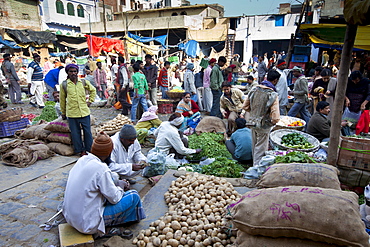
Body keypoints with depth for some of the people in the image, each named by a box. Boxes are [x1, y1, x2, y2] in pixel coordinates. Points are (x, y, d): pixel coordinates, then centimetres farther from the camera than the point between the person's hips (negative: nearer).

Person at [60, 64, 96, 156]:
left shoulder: (84, 82, 2)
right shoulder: (64, 84, -1)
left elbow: (93, 90, 20)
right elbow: (62, 99, 9)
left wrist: (90, 101, 11)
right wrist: (63, 112, 15)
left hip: (84, 112, 1)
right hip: (72, 113, -1)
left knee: (87, 132, 7)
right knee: (75, 133, 6)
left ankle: (89, 149, 21)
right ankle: (81, 150, 19)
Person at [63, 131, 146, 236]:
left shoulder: (82, 160, -2)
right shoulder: (101, 168, -25)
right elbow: (114, 198, -16)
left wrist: (115, 183, 9)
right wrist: (120, 187, 3)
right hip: (87, 223, -8)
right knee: (134, 196, -5)